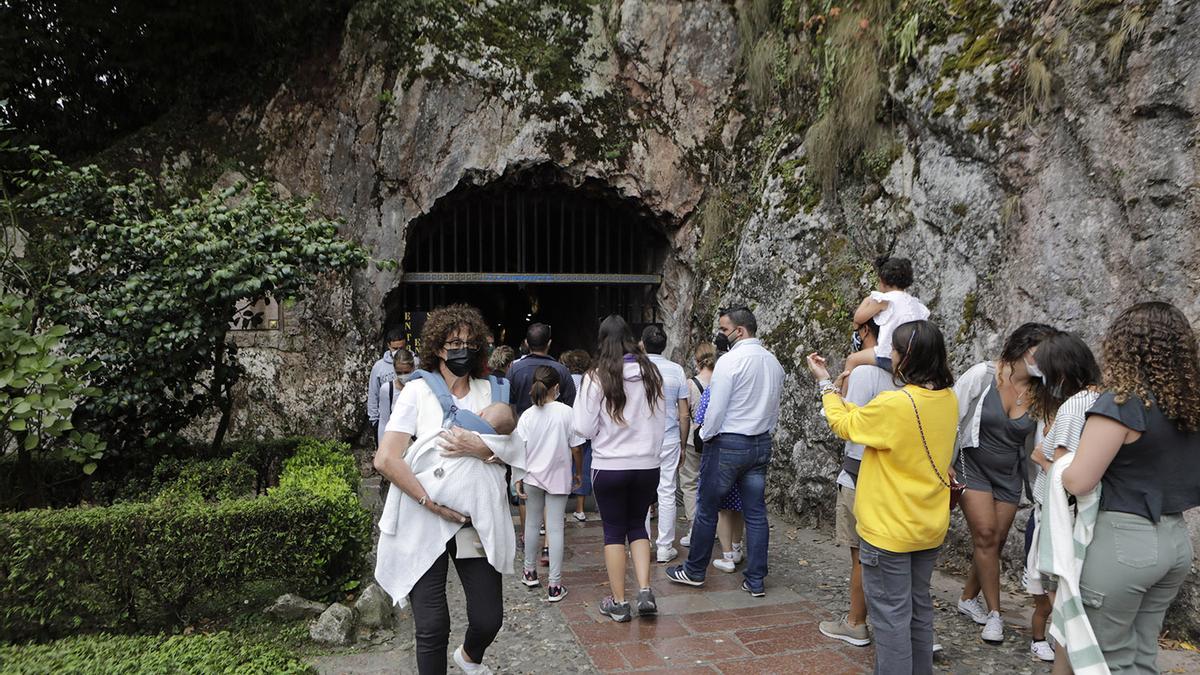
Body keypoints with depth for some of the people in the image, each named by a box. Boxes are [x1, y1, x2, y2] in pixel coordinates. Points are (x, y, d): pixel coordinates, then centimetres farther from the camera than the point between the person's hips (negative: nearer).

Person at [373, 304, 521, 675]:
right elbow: (386, 459, -11)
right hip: (425, 524, -3)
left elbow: (517, 452, 4)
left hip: (478, 522, 3)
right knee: (432, 626, 0)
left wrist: (479, 447, -14)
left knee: (489, 618, 7)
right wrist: (431, 503, -14)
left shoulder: (491, 391, 9)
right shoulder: (417, 391, -2)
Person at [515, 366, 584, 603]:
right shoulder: (566, 412, -11)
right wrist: (578, 473, 7)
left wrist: (518, 479, 4)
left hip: (533, 477, 2)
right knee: (555, 528, 2)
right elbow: (576, 449, -7)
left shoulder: (527, 416, -6)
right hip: (559, 478, -2)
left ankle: (530, 571, 33)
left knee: (532, 523, 20)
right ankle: (554, 585, 4)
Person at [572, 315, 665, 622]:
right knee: (637, 525, 19)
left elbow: (584, 428, -12)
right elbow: (661, 420, 6)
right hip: (647, 465, 3)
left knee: (614, 530, 11)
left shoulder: (597, 377, -14)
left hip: (609, 466, -3)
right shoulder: (650, 372, -3)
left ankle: (618, 602, 16)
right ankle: (645, 591, 9)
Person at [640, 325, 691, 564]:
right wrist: (682, 444, 12)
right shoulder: (676, 370, -2)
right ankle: (665, 548, 12)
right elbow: (684, 414, 0)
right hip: (669, 440, 1)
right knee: (667, 493, 7)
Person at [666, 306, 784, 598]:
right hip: (761, 444, 7)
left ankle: (694, 571, 21)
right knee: (756, 513, 9)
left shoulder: (730, 360, -16)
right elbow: (774, 408, 13)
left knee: (707, 510, 8)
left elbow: (716, 408, -17)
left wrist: (705, 436, -1)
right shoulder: (774, 362, 7)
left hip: (727, 443, -7)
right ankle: (756, 581, 14)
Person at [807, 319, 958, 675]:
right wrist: (837, 393, 15)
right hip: (930, 527, 8)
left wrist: (825, 383, 6)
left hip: (890, 529, -7)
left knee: (891, 614, 4)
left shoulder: (894, 404, -25)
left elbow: (843, 424, -7)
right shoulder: (948, 399, -3)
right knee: (919, 607, 21)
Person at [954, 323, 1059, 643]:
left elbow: (1034, 444, 1)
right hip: (974, 468, -3)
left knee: (996, 541, 7)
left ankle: (968, 599, 28)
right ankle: (994, 613, 4)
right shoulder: (982, 375, -15)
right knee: (985, 534, -9)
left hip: (1009, 475, 4)